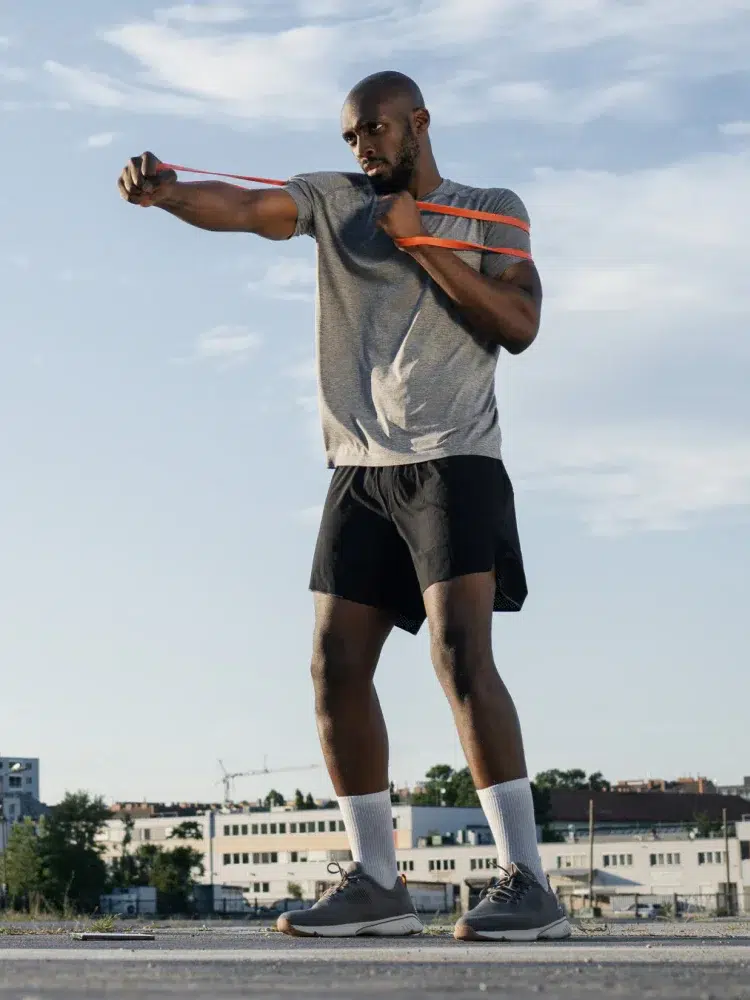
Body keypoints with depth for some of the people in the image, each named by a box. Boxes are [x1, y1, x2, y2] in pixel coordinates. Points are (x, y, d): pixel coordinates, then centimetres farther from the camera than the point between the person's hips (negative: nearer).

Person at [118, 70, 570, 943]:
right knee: (336, 666, 1)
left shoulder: (491, 209, 7)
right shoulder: (332, 200, 13)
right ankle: (377, 883, 11)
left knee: (460, 653, -18)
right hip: (359, 470, 5)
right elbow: (241, 207, -6)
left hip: (453, 462, -4)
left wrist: (418, 243, -10)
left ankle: (525, 881, -17)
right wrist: (164, 193, -26)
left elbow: (519, 325, -6)